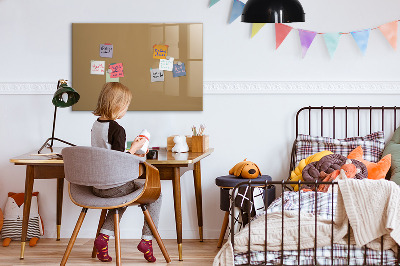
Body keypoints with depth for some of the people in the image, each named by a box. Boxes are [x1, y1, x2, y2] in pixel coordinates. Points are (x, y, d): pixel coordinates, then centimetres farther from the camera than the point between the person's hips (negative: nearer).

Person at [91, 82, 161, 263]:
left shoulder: (95, 125, 6)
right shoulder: (117, 129, -19)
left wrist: (130, 155, 19)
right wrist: (134, 148, -8)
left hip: (96, 186, 8)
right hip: (114, 186, -8)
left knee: (123, 195, 36)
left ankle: (104, 236, 18)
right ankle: (147, 239, 9)